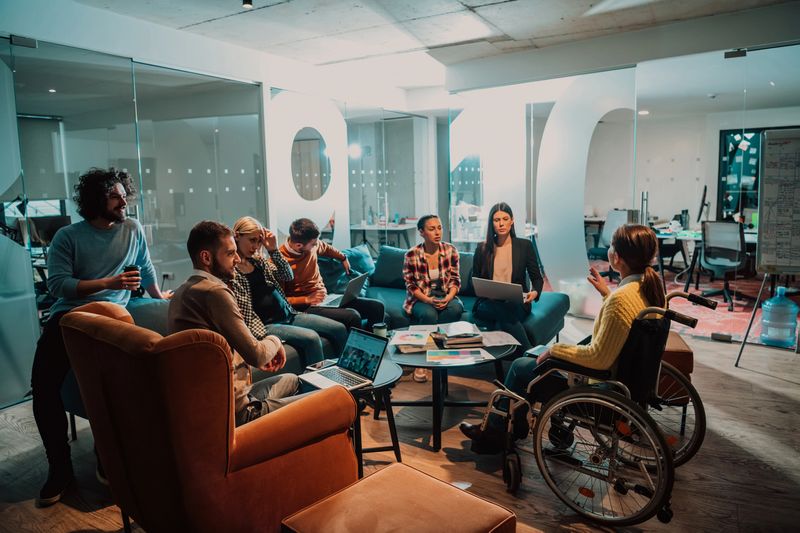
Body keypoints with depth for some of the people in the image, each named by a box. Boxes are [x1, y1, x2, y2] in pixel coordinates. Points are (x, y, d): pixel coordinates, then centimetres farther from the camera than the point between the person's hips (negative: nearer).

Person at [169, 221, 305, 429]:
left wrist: (258, 357, 11)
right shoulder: (215, 291, -20)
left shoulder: (182, 292, 9)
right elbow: (256, 355, -21)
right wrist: (275, 341, 1)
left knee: (291, 380, 28)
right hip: (236, 410, -10)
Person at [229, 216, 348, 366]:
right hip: (266, 324, -8)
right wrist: (265, 336, -23)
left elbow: (288, 276, 8)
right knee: (311, 337, -31)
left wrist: (273, 250, -2)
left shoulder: (258, 260, 14)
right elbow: (243, 312, -15)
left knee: (339, 329, 0)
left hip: (287, 315, 8)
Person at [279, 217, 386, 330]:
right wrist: (307, 299, -24)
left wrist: (343, 258, 42)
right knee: (352, 316, -32)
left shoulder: (312, 245, 2)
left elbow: (325, 248, 28)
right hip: (306, 307, -8)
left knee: (377, 307, -5)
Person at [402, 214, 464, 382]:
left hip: (446, 296, 2)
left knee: (456, 308, -31)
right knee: (429, 314, -34)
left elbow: (455, 280, 0)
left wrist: (448, 297, -19)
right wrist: (429, 300, -22)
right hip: (421, 299, -2)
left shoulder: (450, 250, -3)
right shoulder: (411, 255, -11)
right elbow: (411, 285, -7)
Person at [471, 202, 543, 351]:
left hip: (517, 303, 0)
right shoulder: (482, 248, 11)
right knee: (504, 312, -36)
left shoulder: (525, 245, 9)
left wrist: (535, 292, -14)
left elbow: (537, 278, 10)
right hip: (488, 303, 1)